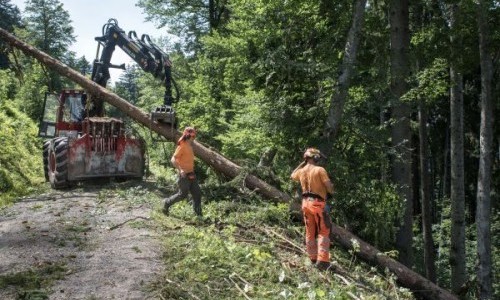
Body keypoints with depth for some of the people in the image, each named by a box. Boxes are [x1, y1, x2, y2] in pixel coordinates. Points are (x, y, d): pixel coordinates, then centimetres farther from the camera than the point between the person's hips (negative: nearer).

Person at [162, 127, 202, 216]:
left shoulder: (190, 146, 11)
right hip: (184, 174, -8)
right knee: (183, 194, -2)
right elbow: (173, 159, -19)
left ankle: (198, 214, 10)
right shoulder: (182, 146, -15)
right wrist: (180, 170, -28)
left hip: (191, 174, 8)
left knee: (197, 193, 5)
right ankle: (167, 203, 18)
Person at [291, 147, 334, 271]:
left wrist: (301, 164, 25)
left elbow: (292, 176, 30)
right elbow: (329, 186, -15)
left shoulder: (301, 171, 7)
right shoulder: (320, 170, -12)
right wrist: (331, 191, 8)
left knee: (310, 233, 13)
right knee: (323, 232, -2)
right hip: (317, 203, -6)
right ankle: (322, 260, -9)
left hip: (306, 202, 6)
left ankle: (313, 258, 19)